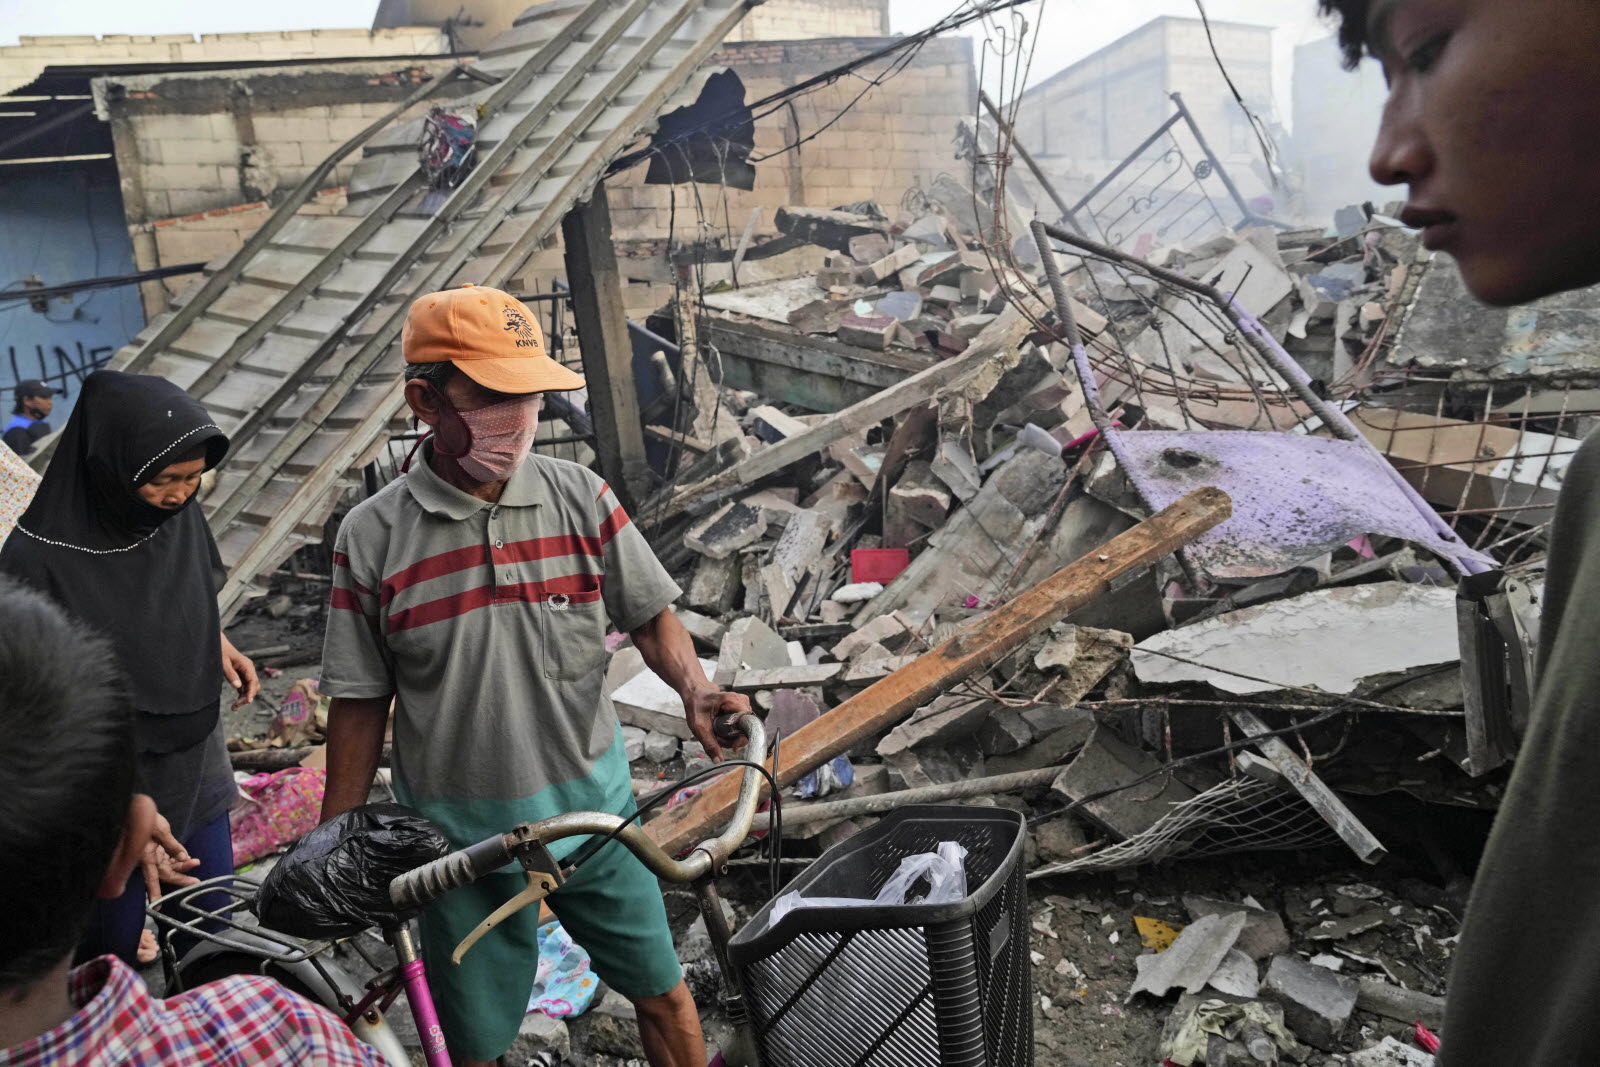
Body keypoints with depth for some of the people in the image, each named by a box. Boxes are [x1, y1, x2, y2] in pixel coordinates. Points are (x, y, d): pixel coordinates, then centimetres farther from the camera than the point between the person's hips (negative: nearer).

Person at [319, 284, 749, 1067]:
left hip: (592, 806, 1)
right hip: (459, 837, 0)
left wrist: (694, 691, -21)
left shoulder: (580, 495, -9)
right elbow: (361, 702, -4)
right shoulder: (370, 537, -12)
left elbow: (651, 617, -1)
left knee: (662, 995, 17)